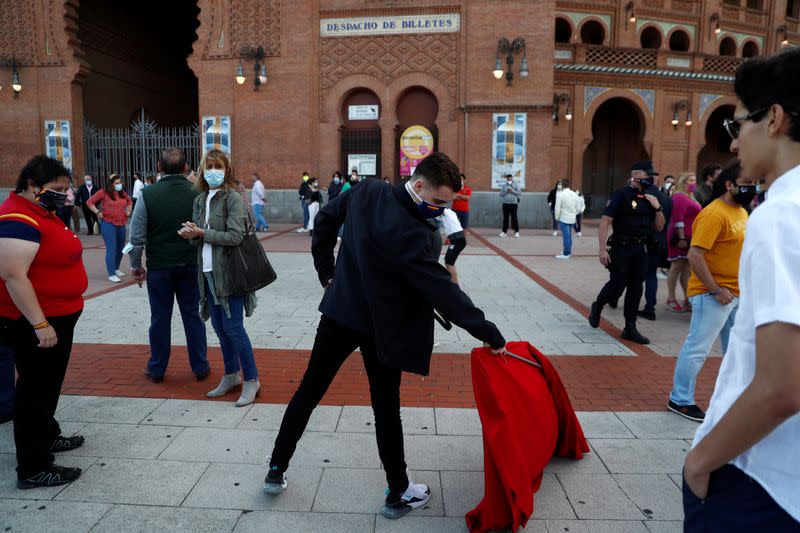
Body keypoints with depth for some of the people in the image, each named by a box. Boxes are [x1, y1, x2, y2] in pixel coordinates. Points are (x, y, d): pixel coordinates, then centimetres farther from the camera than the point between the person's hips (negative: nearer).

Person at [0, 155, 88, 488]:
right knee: (36, 390, -1)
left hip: (58, 317, 10)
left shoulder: (42, 211, 10)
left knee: (49, 384, 23)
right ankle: (32, 469, 11)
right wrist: (40, 325, -26)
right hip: (36, 324, -10)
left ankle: (47, 436, 41)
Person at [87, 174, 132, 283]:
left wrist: (128, 209, 13)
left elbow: (129, 200, 28)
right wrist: (98, 213, -10)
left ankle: (116, 269, 33)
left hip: (121, 224, 6)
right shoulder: (103, 192, -7)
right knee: (111, 248, -9)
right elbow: (89, 202, -4)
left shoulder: (122, 193, 8)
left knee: (120, 247, 14)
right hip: (108, 224, -6)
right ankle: (111, 274, -6)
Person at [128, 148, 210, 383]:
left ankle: (157, 369, 24)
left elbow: (137, 236, -6)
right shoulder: (197, 193, -7)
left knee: (160, 318, 11)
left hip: (159, 266, -1)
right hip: (191, 265, 1)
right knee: (193, 315, 11)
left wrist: (136, 266, 6)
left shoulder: (148, 194, -9)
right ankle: (200, 367, 19)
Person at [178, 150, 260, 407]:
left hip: (229, 272, -7)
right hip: (208, 272, 7)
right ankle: (231, 376, 29)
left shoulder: (233, 198, -9)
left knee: (233, 328, -5)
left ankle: (251, 380, 8)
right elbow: (199, 238, 15)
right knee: (219, 327, 14)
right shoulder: (200, 200, 14)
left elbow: (235, 236, -17)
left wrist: (202, 233, -14)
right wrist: (192, 235, -7)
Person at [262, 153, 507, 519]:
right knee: (386, 407, 9)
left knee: (309, 390, 16)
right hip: (380, 328, -6)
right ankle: (398, 493, 26)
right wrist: (490, 335, -19)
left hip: (340, 312, 6)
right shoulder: (409, 232, -29)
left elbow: (325, 219, 8)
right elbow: (443, 291, -27)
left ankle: (276, 471, 31)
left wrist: (326, 270, 15)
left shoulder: (367, 191, -7)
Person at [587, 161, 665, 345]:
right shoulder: (621, 195, -9)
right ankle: (597, 307, 28)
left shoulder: (648, 198, 11)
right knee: (617, 286, -3)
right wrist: (602, 249, -21)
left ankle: (630, 329, 15)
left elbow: (659, 227, 16)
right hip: (621, 248, -6)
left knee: (635, 289, 6)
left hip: (640, 250, 6)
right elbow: (605, 222, -14)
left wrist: (657, 208, -1)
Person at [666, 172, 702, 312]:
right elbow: (677, 219, -19)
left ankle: (687, 299, 14)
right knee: (677, 267, -5)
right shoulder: (679, 197, -10)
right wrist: (681, 238, -24)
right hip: (681, 238, -9)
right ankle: (671, 300, 1)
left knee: (687, 269, 9)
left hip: (690, 239, 9)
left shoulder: (689, 198, 20)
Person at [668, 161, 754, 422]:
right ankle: (680, 400, 12)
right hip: (714, 294, -9)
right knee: (697, 348, 0)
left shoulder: (741, 211, 11)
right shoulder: (714, 214, -18)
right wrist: (716, 290, -21)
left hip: (738, 294, 9)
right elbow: (695, 255, -24)